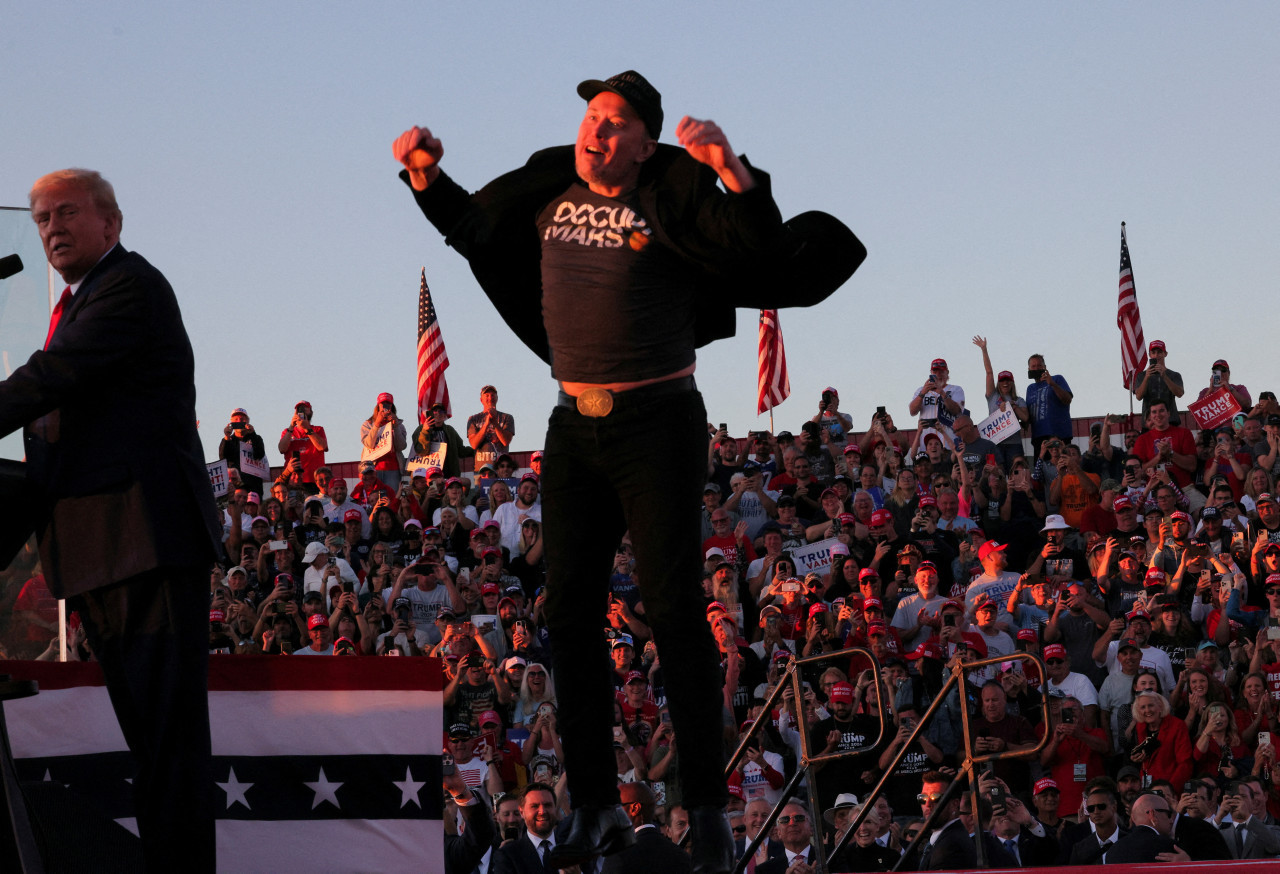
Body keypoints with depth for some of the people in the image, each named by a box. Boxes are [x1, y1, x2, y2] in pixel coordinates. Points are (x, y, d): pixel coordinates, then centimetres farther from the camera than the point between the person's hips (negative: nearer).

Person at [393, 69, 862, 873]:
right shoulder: (548, 194, 8)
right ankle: (596, 807, 11)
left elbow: (760, 249, -21)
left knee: (673, 609, -8)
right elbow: (474, 228, 26)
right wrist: (427, 175, 12)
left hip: (657, 423, -5)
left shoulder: (672, 202, -8)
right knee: (571, 615, 3)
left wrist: (730, 168, -32)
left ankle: (708, 809, -3)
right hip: (575, 425, 6)